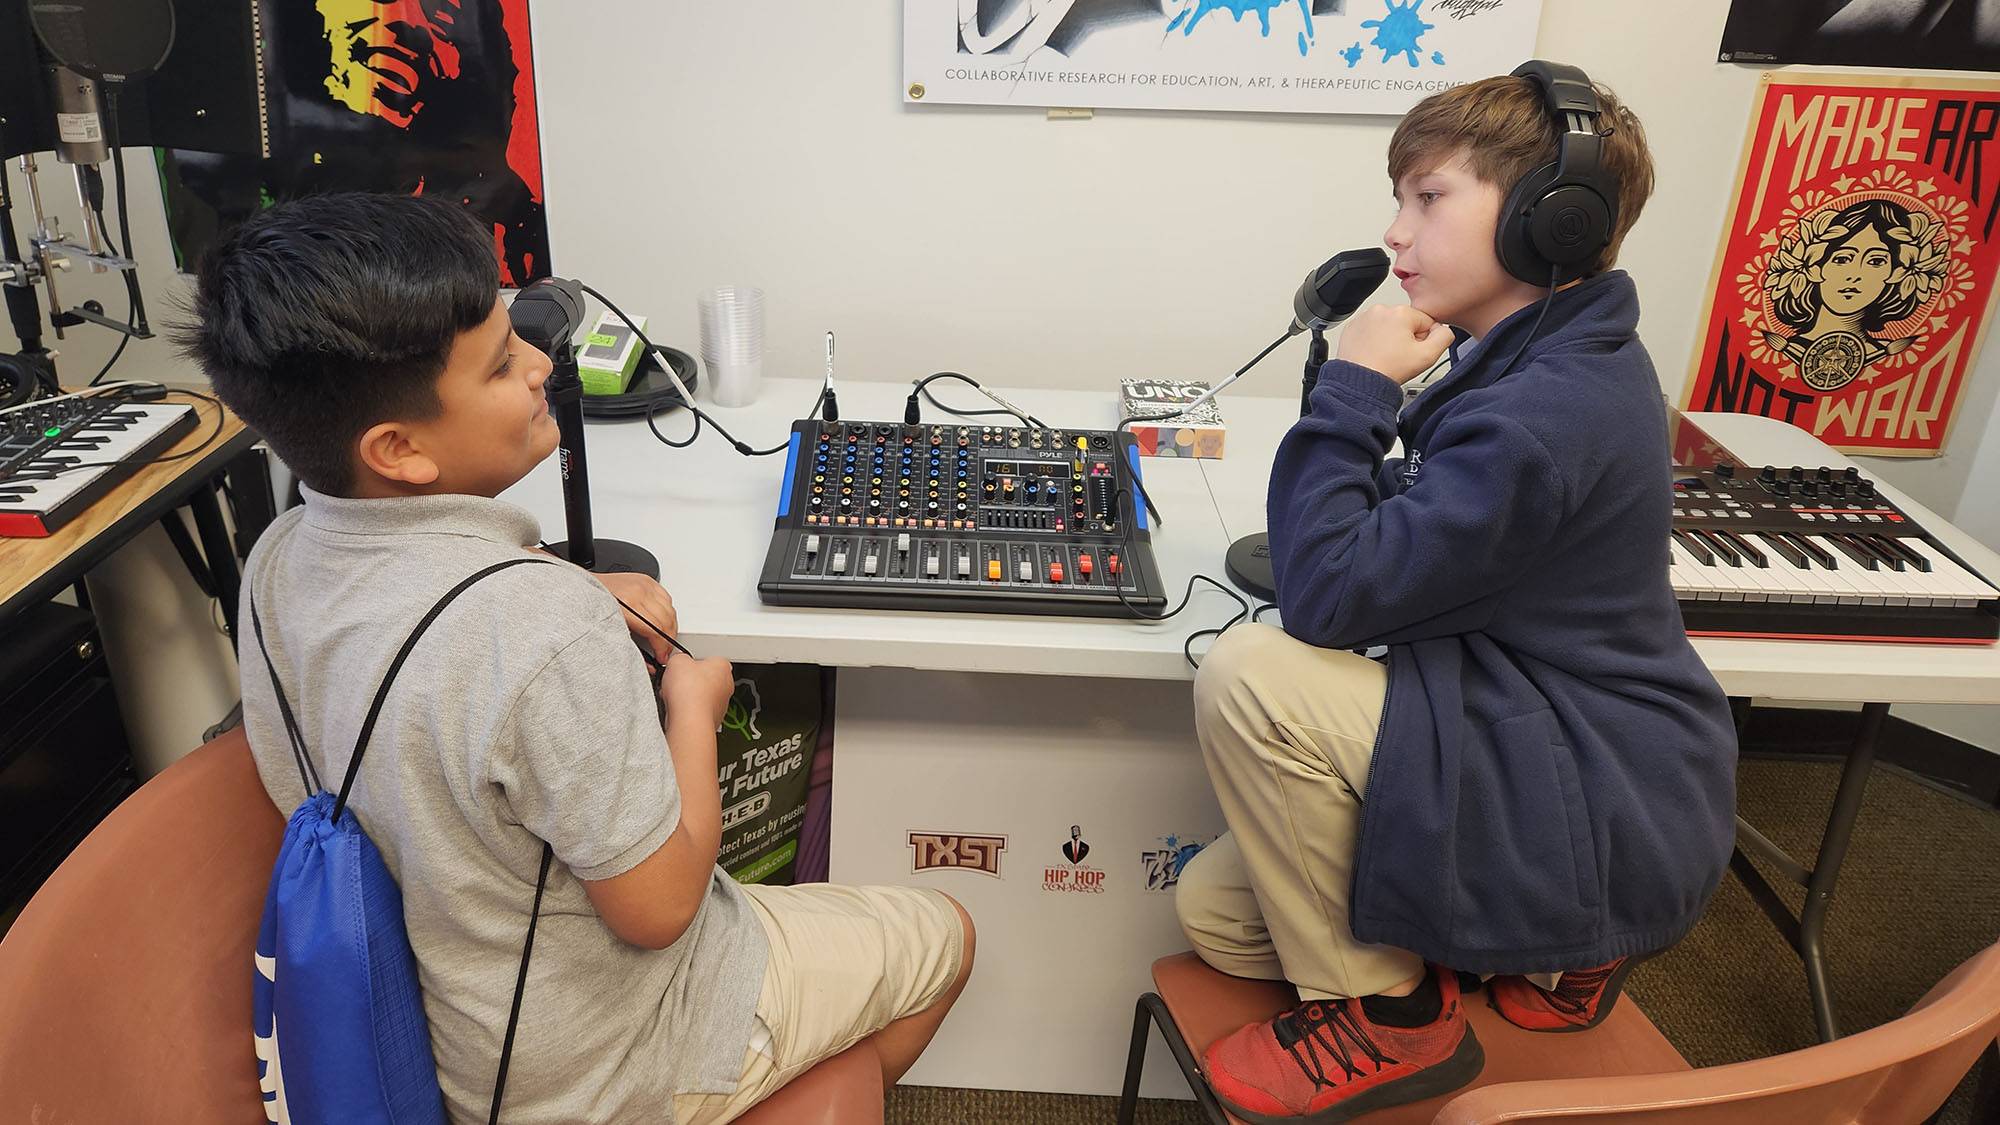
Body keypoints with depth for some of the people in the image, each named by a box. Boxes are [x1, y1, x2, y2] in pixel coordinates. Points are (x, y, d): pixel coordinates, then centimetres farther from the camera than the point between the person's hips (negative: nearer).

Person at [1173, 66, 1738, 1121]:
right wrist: (1363, 392, -2)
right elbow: (1417, 537, 13)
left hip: (1610, 826, -9)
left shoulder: (1541, 413, -27)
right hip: (1561, 761, 10)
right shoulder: (1555, 365, 6)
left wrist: (1352, 389, -20)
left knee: (1250, 674, -29)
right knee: (1214, 910, 6)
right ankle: (1550, 946, 15)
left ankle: (1382, 1017, -6)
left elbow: (1326, 599, -28)